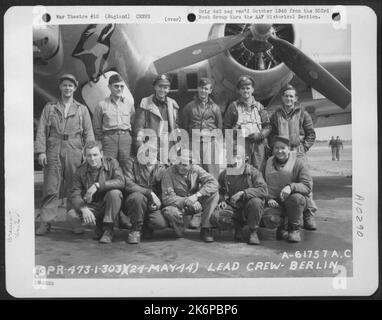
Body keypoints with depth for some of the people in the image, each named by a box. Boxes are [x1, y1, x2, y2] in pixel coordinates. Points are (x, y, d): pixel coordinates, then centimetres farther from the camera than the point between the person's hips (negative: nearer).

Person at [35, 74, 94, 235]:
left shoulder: (82, 109, 13)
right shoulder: (49, 107, 13)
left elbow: (88, 133, 9)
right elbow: (41, 131, 7)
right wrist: (41, 151, -4)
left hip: (75, 151, 0)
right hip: (53, 151, 0)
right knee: (51, 188, -4)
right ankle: (45, 222, 1)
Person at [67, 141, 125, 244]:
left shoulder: (111, 163, -9)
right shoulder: (81, 170, -3)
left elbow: (120, 182, -26)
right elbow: (75, 195, -9)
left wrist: (97, 185, -35)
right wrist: (84, 209, -30)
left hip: (109, 205, -2)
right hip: (91, 206, 2)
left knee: (114, 192, -33)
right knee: (71, 216, -24)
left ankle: (108, 230, -17)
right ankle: (98, 225, 6)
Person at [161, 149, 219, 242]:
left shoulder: (196, 169, -8)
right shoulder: (169, 173, -15)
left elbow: (213, 183, -20)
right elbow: (167, 198, -19)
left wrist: (196, 195, -34)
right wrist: (185, 201, -33)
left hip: (197, 204, 3)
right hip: (180, 206, -3)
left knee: (214, 193, -22)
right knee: (169, 211, -38)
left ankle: (206, 229, -18)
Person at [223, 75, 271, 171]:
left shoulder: (259, 106, 14)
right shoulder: (233, 106, 9)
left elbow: (267, 127, 12)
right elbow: (226, 127, 8)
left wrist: (260, 134, -5)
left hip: (258, 145, 2)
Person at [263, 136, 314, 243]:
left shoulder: (299, 163, -6)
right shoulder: (268, 163, 7)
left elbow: (308, 186, -13)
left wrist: (291, 187, -31)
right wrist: (269, 198, -8)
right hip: (275, 202, 2)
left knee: (296, 198, -38)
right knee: (268, 219, -28)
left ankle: (295, 229, -11)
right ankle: (282, 225, 11)